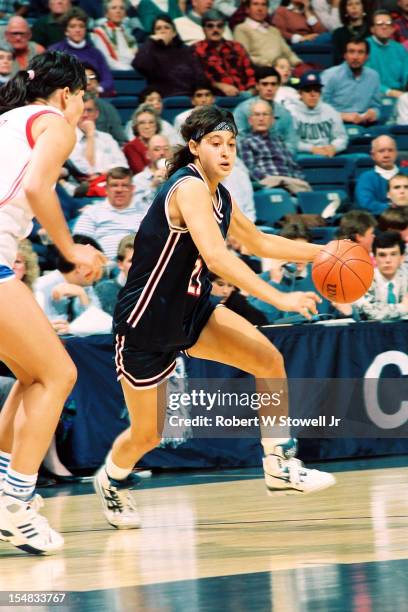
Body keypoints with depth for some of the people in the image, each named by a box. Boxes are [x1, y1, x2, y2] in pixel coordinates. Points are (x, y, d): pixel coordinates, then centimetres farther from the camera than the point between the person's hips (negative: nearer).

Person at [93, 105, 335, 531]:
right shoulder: (188, 187, -24)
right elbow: (217, 257, -35)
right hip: (145, 324, -8)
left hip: (191, 312, 8)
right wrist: (279, 299, -39)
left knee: (268, 359, -11)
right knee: (147, 435, 3)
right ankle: (111, 481, 36)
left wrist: (323, 253, 11)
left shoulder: (219, 196, 3)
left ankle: (279, 466, -3)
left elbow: (260, 243, 21)